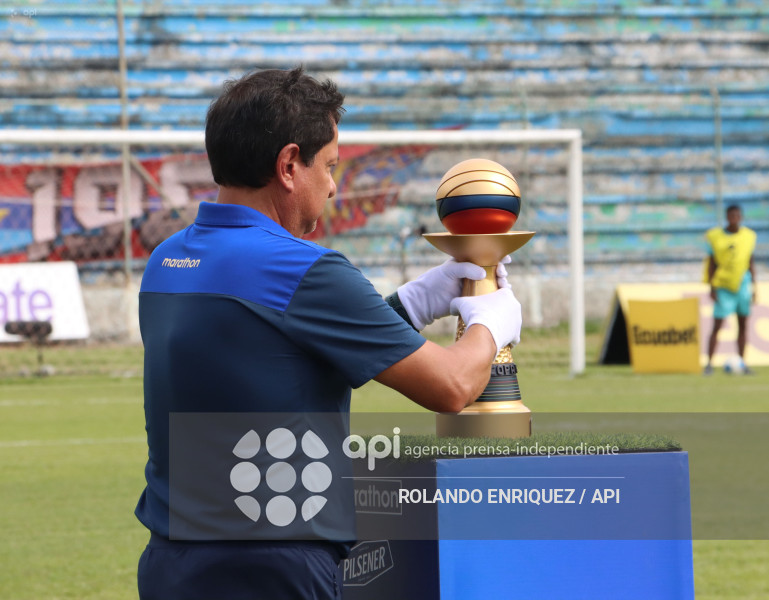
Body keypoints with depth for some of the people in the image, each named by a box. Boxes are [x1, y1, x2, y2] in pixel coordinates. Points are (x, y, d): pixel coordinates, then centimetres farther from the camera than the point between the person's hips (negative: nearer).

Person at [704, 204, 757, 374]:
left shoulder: (748, 236, 6)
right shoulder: (715, 237, -4)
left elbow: (750, 263, 11)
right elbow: (712, 264, -1)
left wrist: (753, 287, 8)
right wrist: (712, 288, -5)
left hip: (742, 284, 3)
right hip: (723, 286, -3)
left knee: (743, 325, 5)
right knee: (717, 326, -6)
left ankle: (742, 362, 11)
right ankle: (709, 363, -2)